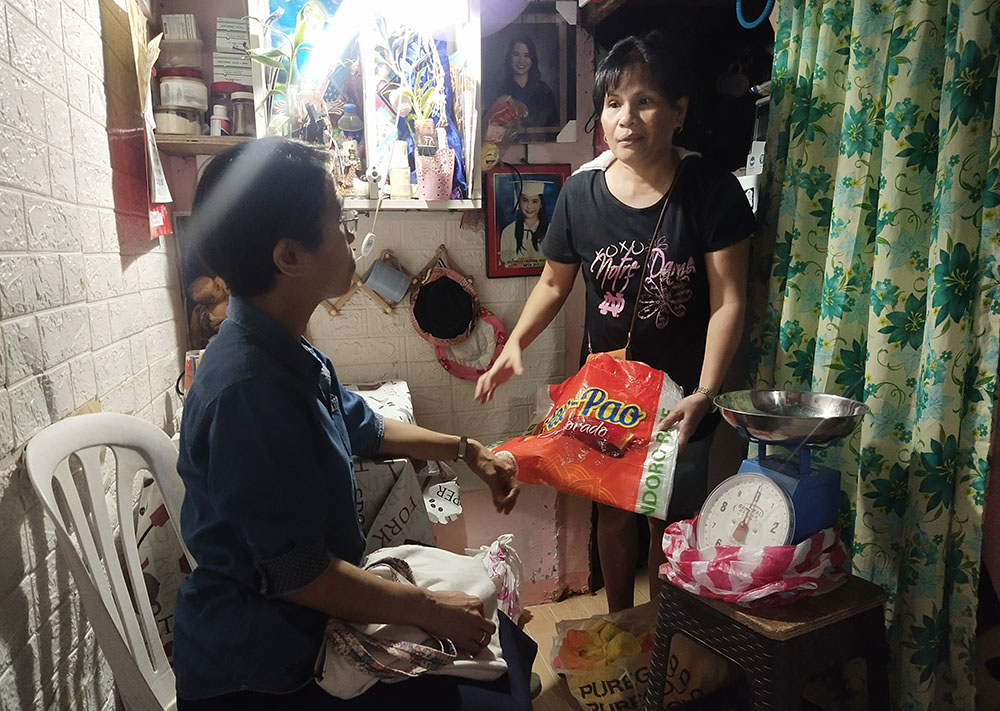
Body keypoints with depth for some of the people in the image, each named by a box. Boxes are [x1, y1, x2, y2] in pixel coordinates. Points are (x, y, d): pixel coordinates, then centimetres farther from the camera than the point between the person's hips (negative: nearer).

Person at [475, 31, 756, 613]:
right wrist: (515, 343, -12)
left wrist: (705, 393, -26)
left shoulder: (711, 190, -17)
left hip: (681, 390, -2)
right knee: (614, 511, 18)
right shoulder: (581, 193, -10)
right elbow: (555, 283, 2)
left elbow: (728, 301, -17)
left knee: (670, 519, 13)